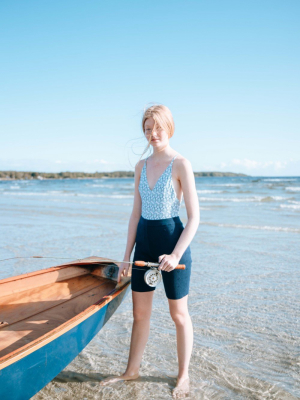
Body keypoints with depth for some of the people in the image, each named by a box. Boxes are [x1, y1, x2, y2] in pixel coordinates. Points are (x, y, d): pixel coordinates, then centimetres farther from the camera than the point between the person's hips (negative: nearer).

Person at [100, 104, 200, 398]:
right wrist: (127, 256, 8)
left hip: (172, 238, -5)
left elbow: (194, 217, -12)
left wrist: (176, 255, -19)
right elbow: (136, 214, 10)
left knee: (178, 313, 8)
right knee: (139, 311, 14)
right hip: (144, 241, 6)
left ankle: (183, 376, 27)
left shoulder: (181, 164, -10)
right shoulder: (141, 166, 8)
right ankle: (132, 370, 32)